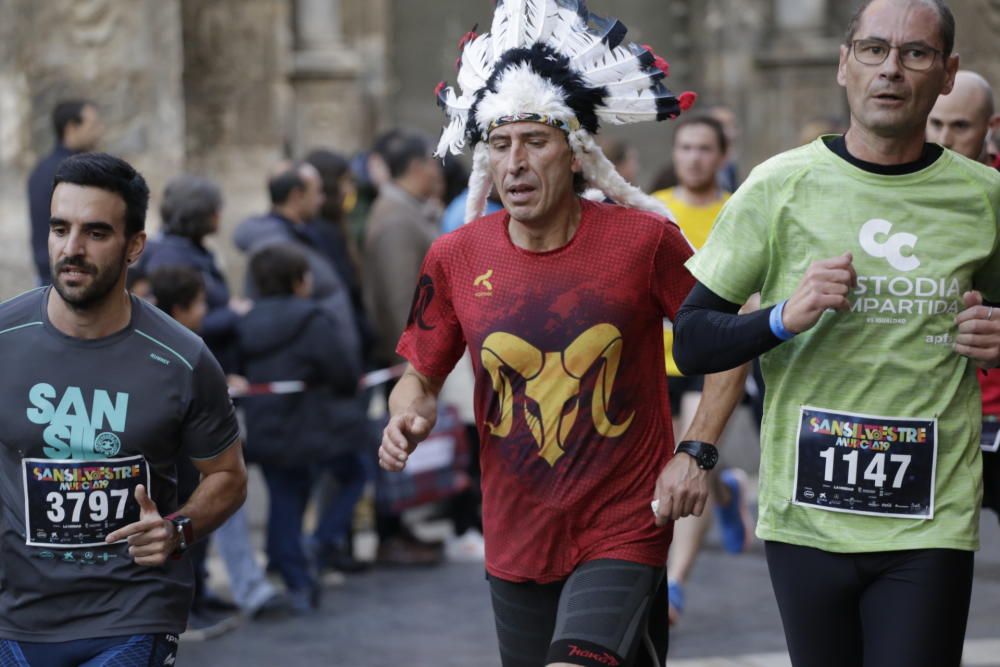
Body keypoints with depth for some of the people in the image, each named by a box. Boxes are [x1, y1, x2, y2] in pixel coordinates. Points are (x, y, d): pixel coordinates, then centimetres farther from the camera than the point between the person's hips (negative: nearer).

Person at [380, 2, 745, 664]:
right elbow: (422, 374, 10)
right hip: (516, 539, 4)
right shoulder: (456, 258, -1)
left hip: (624, 531, -4)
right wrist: (408, 416, -12)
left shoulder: (644, 240, -9)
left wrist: (697, 452, -8)